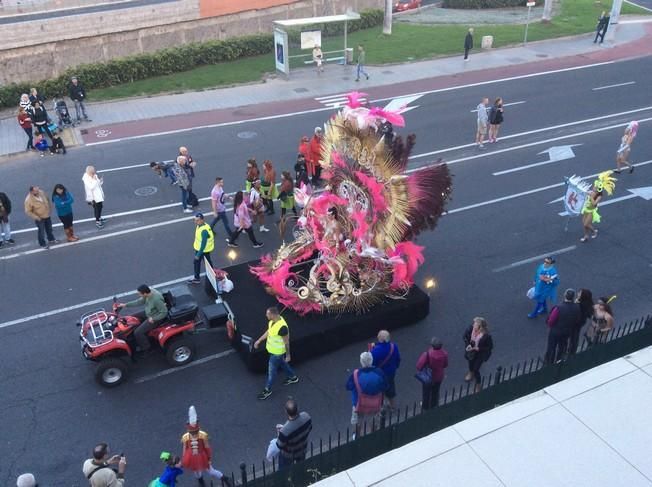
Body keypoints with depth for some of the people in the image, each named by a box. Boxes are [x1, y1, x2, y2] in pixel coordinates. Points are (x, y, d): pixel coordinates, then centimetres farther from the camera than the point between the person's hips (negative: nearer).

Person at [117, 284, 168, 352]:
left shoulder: (157, 299, -37)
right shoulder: (149, 291, -11)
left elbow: (164, 312, -27)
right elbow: (140, 301, 5)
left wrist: (153, 319, -20)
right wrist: (126, 305, 3)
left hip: (156, 318, -9)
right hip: (149, 314, 9)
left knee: (138, 332, -9)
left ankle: (146, 346, 18)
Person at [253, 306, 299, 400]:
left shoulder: (282, 327, -37)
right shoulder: (272, 320, -12)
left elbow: (286, 342, -24)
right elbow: (268, 331, 8)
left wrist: (288, 355, -12)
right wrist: (259, 340, 9)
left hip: (277, 352, -8)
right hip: (272, 349, 8)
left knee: (271, 371, 10)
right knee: (282, 364, 29)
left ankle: (267, 390, 30)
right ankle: (293, 377, 52)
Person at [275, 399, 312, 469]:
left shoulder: (285, 431, -45)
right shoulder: (306, 416, -32)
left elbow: (280, 445, -24)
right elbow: (309, 428, -9)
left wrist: (279, 434, -6)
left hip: (288, 455, -4)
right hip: (302, 449, 4)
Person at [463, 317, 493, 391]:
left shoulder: (486, 336, -37)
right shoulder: (471, 328, -27)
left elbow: (490, 347, -21)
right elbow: (465, 336, -7)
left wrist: (478, 348, -28)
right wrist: (468, 345, -22)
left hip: (480, 354, -4)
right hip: (471, 351, 4)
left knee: (476, 369, 5)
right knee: (470, 363, 31)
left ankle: (478, 385, 35)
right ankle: (471, 373, 67)